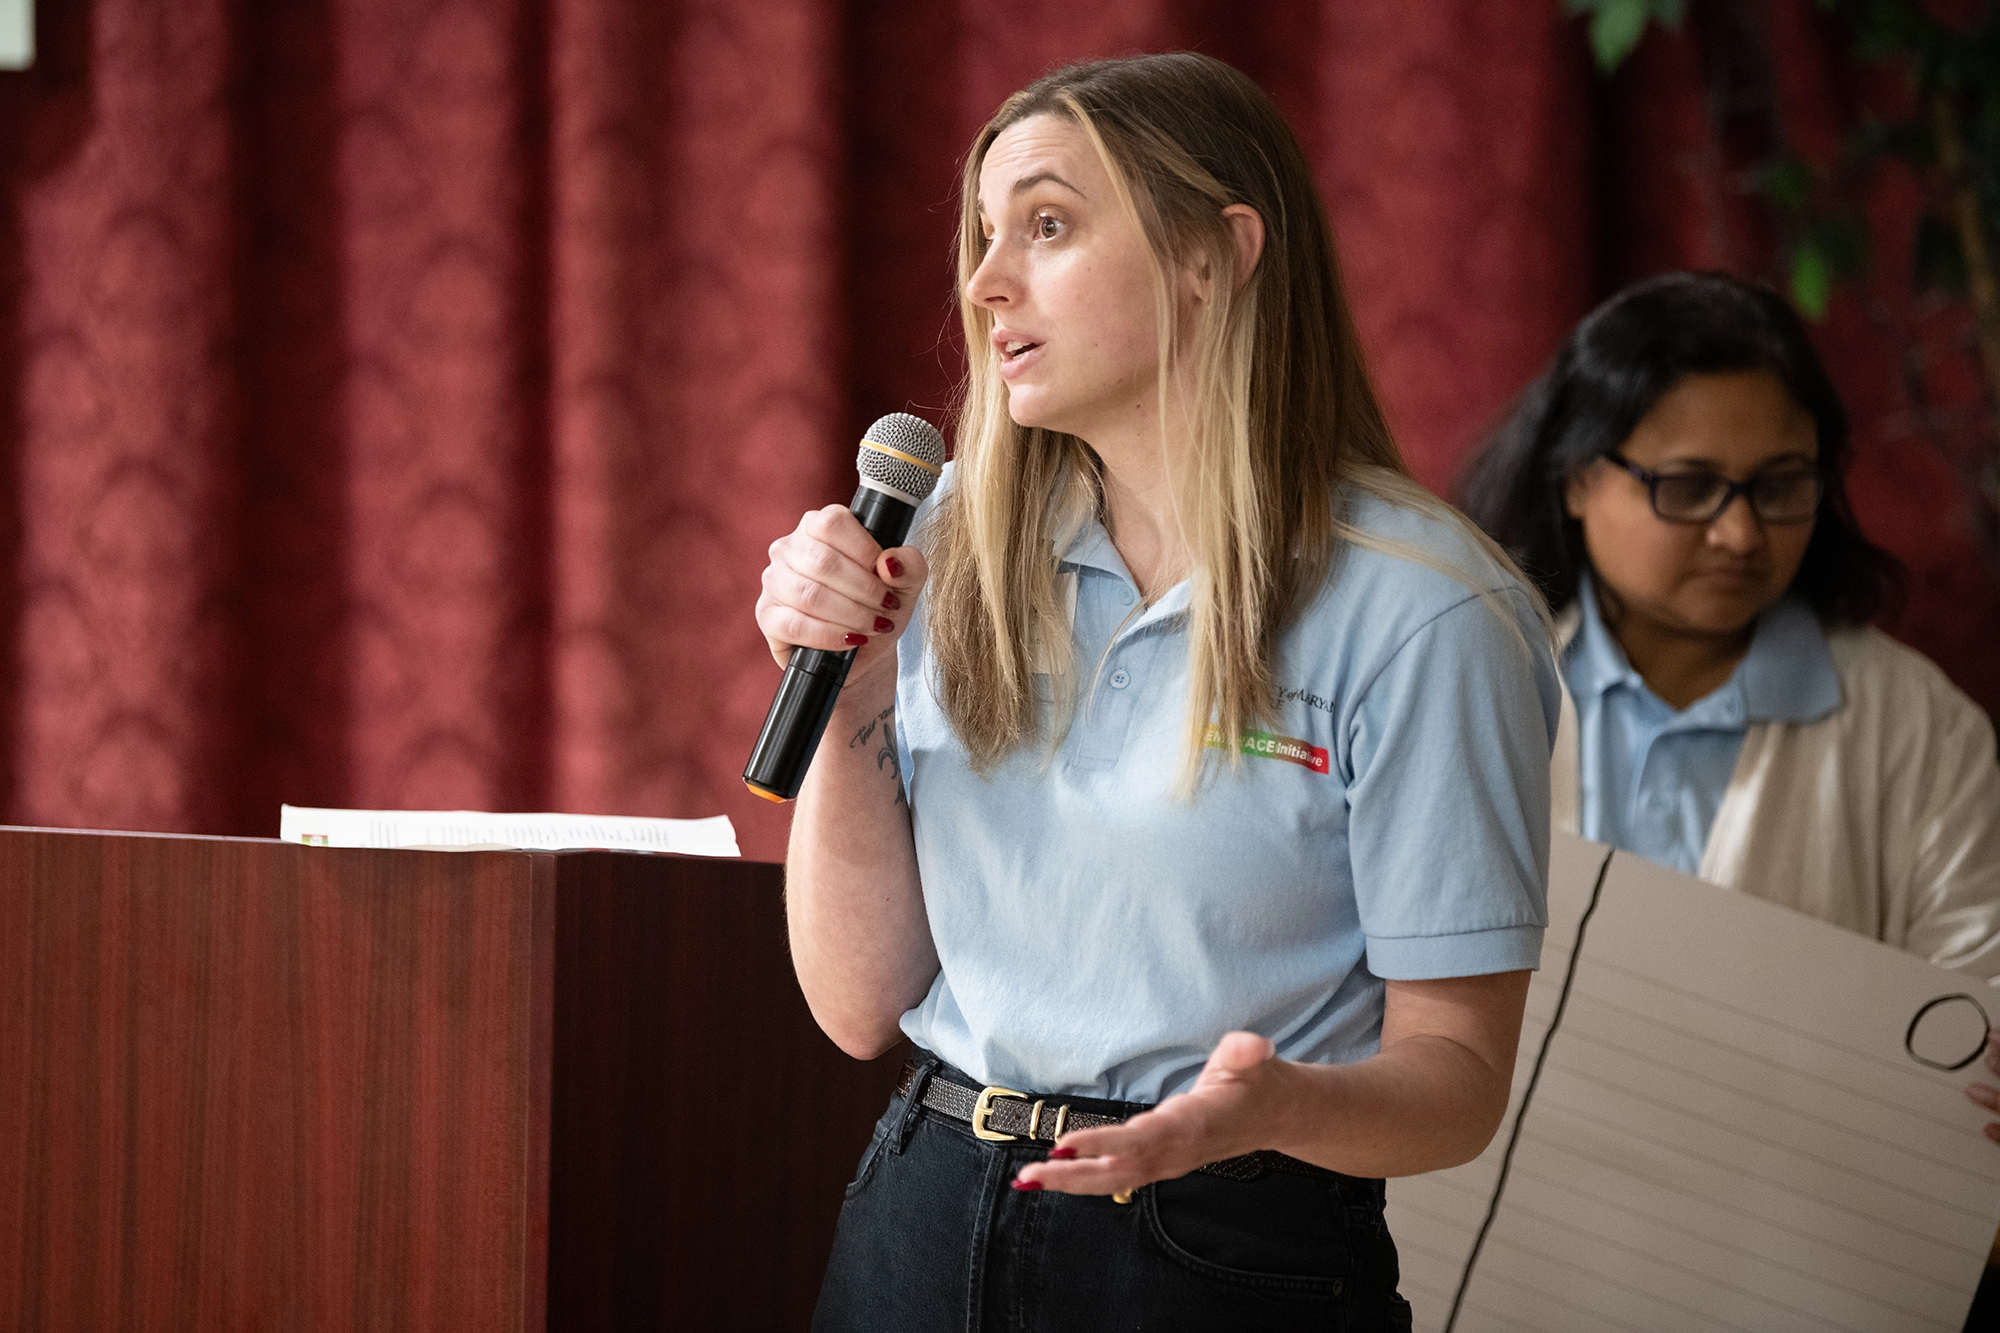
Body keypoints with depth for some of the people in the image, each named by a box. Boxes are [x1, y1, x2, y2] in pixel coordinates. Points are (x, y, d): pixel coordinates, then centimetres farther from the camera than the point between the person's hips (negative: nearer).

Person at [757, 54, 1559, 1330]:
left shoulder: (1414, 609, -13)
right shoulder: (954, 549, 3)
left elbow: (1458, 1079, -11)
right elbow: (862, 1007, 3)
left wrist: (1275, 1107, -31)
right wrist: (845, 706, -10)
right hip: (922, 1226, 5)